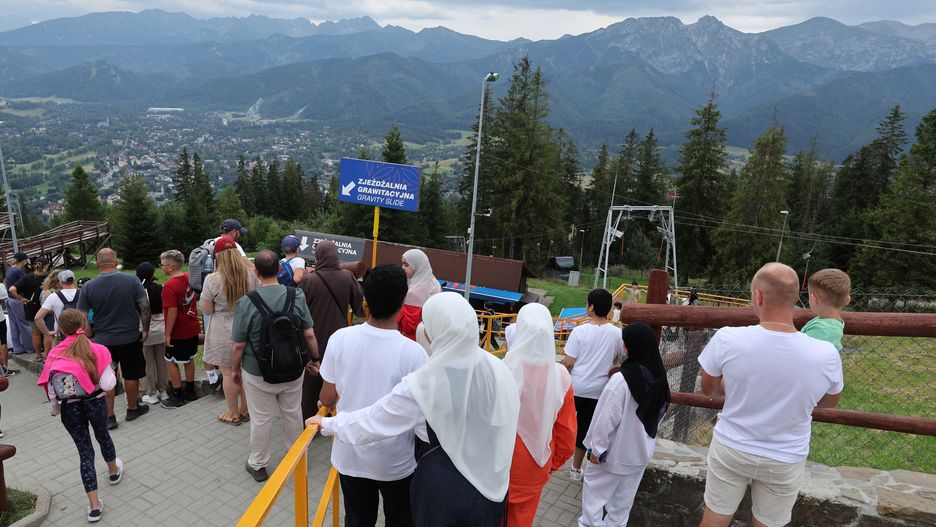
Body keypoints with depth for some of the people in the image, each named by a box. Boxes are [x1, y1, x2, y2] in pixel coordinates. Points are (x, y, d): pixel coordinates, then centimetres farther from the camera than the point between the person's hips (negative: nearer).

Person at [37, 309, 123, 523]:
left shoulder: (54, 354, -2)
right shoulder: (97, 350, -8)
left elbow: (50, 388, -1)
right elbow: (108, 384, -12)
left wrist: (56, 409, 15)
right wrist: (112, 374, 9)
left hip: (70, 409, 0)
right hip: (95, 403, 0)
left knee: (85, 451, 10)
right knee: (103, 437, 28)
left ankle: (94, 505, 9)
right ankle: (113, 471, 56)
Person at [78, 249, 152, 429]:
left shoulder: (88, 287, -7)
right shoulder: (132, 281, -9)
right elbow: (145, 305, -11)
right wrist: (145, 329, -2)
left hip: (103, 340, 1)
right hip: (130, 338, -1)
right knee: (131, 375, 14)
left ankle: (109, 416, 14)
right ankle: (132, 409, 29)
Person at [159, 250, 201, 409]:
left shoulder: (170, 286, -22)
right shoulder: (190, 278, 2)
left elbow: (172, 312, -25)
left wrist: (168, 334, -18)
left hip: (178, 332, -8)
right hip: (193, 329, 8)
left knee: (171, 362, 5)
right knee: (189, 359, 18)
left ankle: (178, 397, 11)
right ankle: (190, 391, 29)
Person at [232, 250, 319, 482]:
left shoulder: (246, 302, -18)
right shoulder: (297, 296, -13)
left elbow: (239, 345, -11)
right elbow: (309, 334, -9)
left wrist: (235, 370, 5)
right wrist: (315, 358, 7)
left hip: (258, 374, -2)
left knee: (261, 419, 14)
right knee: (293, 413, 20)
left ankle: (258, 465, 31)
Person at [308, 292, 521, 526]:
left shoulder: (423, 384, -24)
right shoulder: (499, 370, -15)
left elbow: (373, 420, -11)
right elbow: (507, 425, -1)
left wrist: (327, 423, 5)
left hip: (443, 484, -3)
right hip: (493, 481, 3)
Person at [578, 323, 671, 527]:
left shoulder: (622, 380, -29)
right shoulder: (660, 378, -6)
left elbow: (607, 418, -23)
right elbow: (660, 413, 8)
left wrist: (597, 448, -11)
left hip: (615, 451, -6)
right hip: (641, 450, 6)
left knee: (595, 488, 12)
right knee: (625, 495, 19)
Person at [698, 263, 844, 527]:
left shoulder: (727, 339, -24)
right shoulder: (826, 355, -21)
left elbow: (708, 389, -5)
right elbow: (829, 402, 2)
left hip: (730, 449, 0)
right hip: (785, 461, 1)